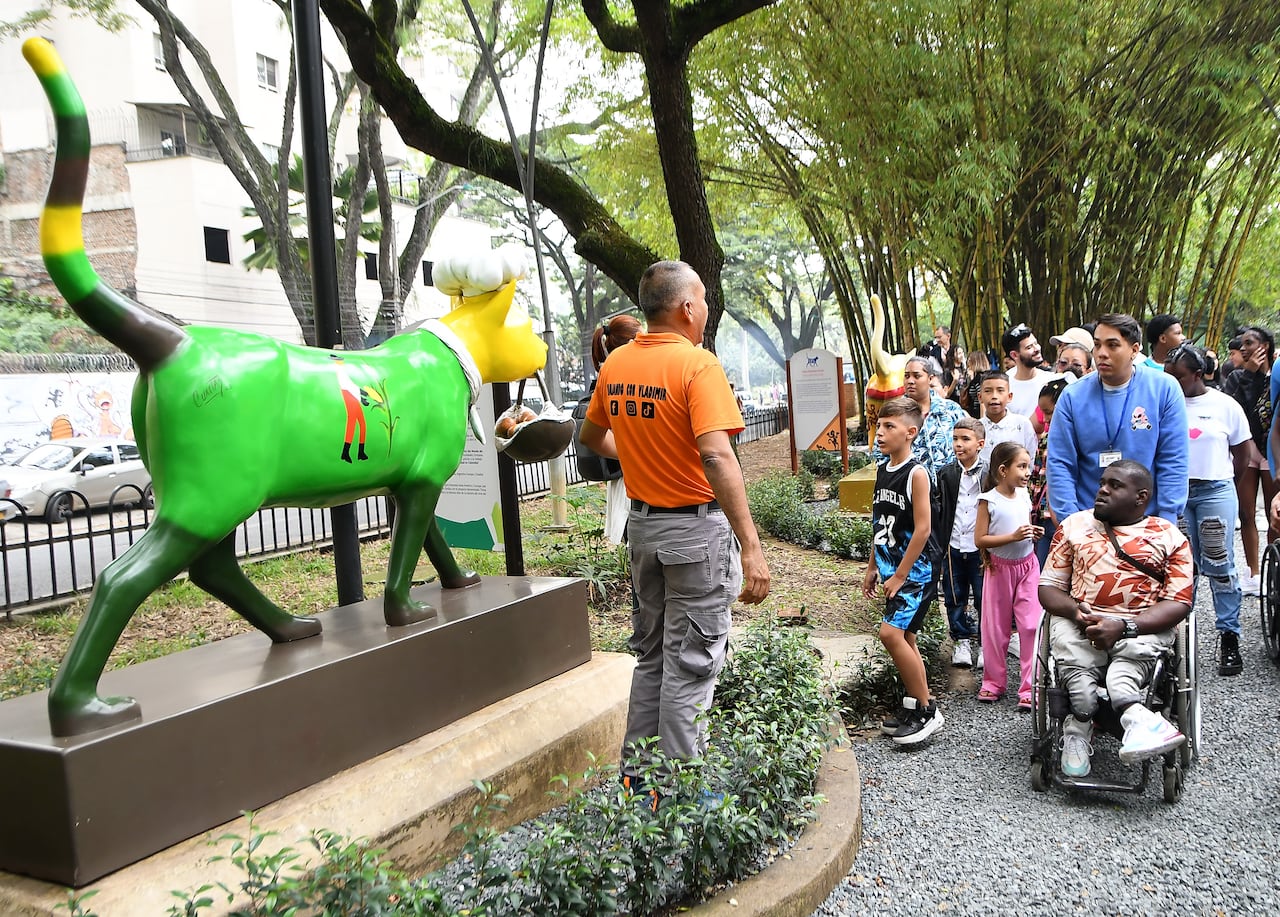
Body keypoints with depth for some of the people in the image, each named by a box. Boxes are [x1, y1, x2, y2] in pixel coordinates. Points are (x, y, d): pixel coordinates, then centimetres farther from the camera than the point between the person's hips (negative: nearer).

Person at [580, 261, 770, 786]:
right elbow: (717, 457, -28)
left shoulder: (616, 365, 4)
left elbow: (592, 436, 19)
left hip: (642, 523, 7)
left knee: (651, 653, 19)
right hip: (695, 526, -7)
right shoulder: (697, 364, -17)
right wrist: (751, 547, -28)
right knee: (690, 662, 3)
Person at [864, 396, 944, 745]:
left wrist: (900, 575, -16)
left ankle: (926, 710, -3)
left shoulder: (916, 473, -16)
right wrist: (873, 567, 16)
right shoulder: (882, 469, 8)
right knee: (904, 638, 13)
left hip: (914, 569, -8)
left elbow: (922, 528, -18)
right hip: (891, 569, 8)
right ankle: (917, 707, 24)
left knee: (891, 633, -16)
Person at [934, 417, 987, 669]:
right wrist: (939, 546, 3)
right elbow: (938, 511, 6)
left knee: (985, 598, 5)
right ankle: (961, 640, 25)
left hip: (981, 550, -3)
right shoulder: (945, 474, 3)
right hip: (953, 548, 3)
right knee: (955, 598, 11)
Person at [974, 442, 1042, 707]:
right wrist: (1012, 537, -23)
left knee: (1031, 626, -2)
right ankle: (994, 682, 24)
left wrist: (1035, 534, -2)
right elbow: (980, 539, -14)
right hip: (999, 568, -3)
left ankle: (1030, 687, 4)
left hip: (1027, 566, 3)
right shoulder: (988, 500, -11)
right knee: (995, 628, 8)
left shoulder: (1024, 496, 4)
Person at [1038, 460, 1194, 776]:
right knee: (1076, 663, -32)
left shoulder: (1169, 536, 11)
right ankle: (1134, 716, -36)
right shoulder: (1074, 525, 19)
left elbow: (1179, 603, 0)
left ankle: (1080, 726, -46)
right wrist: (1076, 611, -10)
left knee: (1133, 653, -35)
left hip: (1143, 626, -1)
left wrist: (1124, 627, -17)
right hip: (1078, 621, 2)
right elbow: (1048, 587, 14)